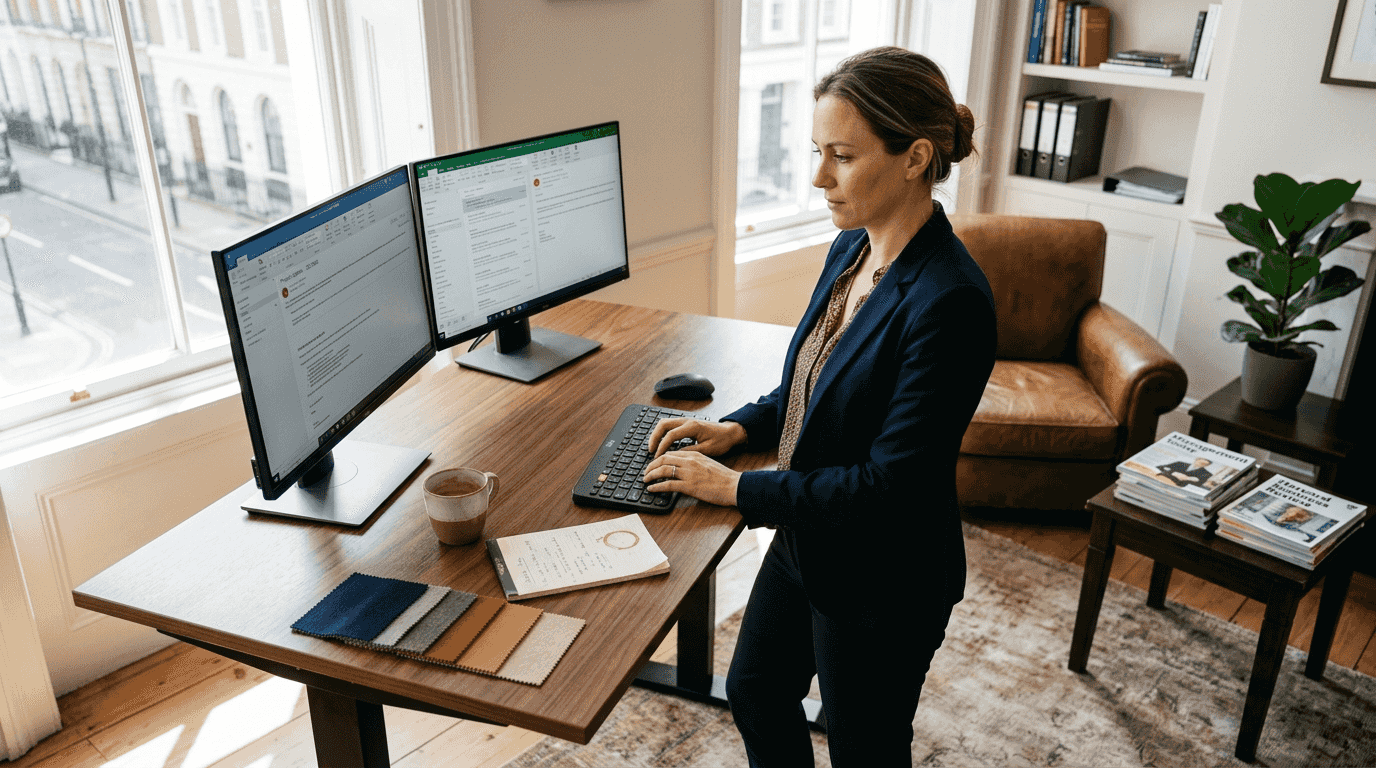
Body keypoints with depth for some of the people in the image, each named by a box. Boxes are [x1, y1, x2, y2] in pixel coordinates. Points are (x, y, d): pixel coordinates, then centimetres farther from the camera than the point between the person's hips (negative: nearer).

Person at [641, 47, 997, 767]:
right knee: (754, 691, 26)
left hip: (881, 585, -8)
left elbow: (890, 486, -28)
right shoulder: (850, 249, -2)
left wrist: (737, 488, -21)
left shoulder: (949, 301, -30)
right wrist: (738, 428, -1)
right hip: (805, 541, 8)